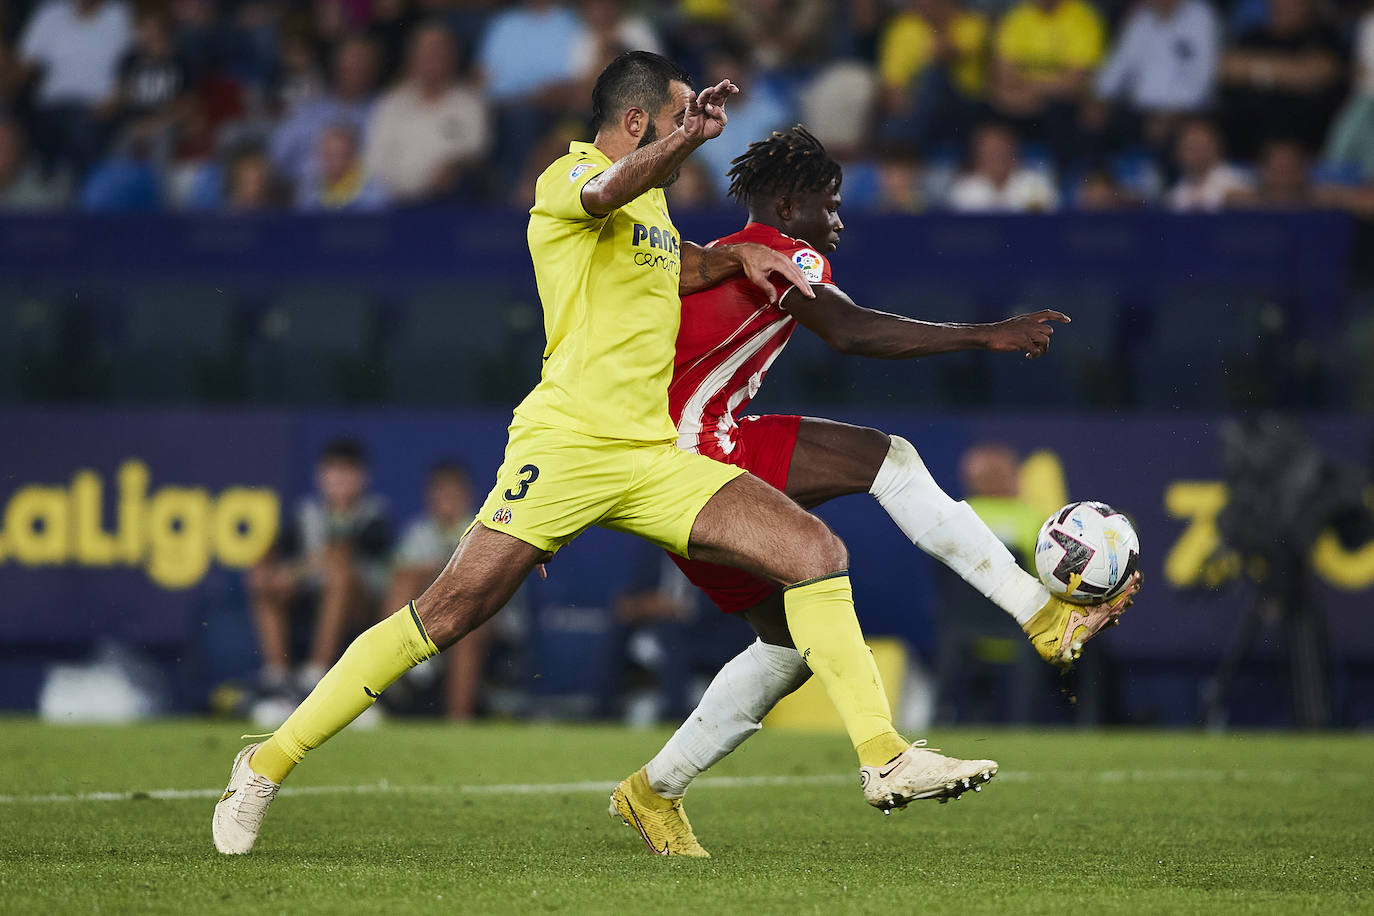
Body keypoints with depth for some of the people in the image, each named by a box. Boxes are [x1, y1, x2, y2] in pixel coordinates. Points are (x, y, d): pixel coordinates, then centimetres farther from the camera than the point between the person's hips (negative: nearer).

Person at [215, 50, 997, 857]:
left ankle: (884, 759, -6)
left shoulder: (655, 206, 23)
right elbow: (612, 189, -28)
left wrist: (738, 257, 28)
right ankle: (270, 764, 0)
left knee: (816, 550, -6)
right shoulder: (570, 177, -2)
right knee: (446, 615, -11)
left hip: (656, 458, 8)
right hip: (566, 443, -8)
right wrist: (689, 137, -43)